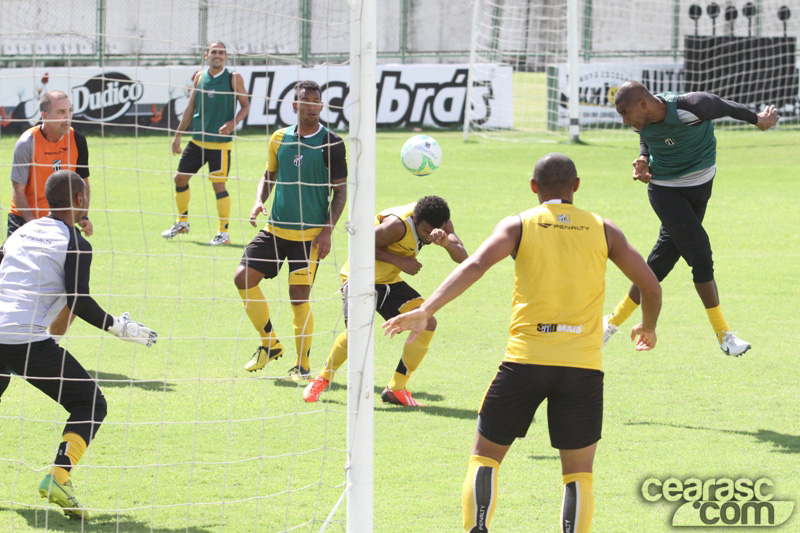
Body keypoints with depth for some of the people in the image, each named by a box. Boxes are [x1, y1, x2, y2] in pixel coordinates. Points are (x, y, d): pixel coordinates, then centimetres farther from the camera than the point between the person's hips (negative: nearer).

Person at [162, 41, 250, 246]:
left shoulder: (234, 78, -5)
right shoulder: (199, 77, 8)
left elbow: (245, 106, -3)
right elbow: (190, 108, 14)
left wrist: (232, 123, -21)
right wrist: (177, 134, 12)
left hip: (220, 142, -5)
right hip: (197, 140, 5)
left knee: (218, 184, -7)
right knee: (180, 178, 10)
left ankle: (224, 233, 3)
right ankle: (182, 223, 29)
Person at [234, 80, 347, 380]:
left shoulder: (331, 143, -6)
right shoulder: (279, 139, 6)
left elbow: (340, 191, -3)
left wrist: (327, 230, -12)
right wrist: (259, 201, -1)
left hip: (310, 234, -5)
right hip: (276, 229, 5)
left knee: (300, 296, -8)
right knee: (244, 278, -5)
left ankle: (302, 365, 7)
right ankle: (270, 344, 13)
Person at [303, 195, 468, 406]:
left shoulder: (438, 222, -9)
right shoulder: (397, 225, -30)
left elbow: (462, 258, -15)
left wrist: (446, 242, -37)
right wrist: (399, 261, -25)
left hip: (390, 282, 7)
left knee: (428, 323, -6)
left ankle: (396, 389, 2)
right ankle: (323, 379, -3)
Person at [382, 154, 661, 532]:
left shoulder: (519, 225, 5)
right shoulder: (602, 230, 10)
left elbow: (475, 265, -12)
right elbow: (650, 287, 12)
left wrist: (426, 309, -18)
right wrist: (648, 327, 32)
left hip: (525, 359, -1)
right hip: (582, 365, 1)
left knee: (485, 455, 15)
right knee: (579, 475, 9)